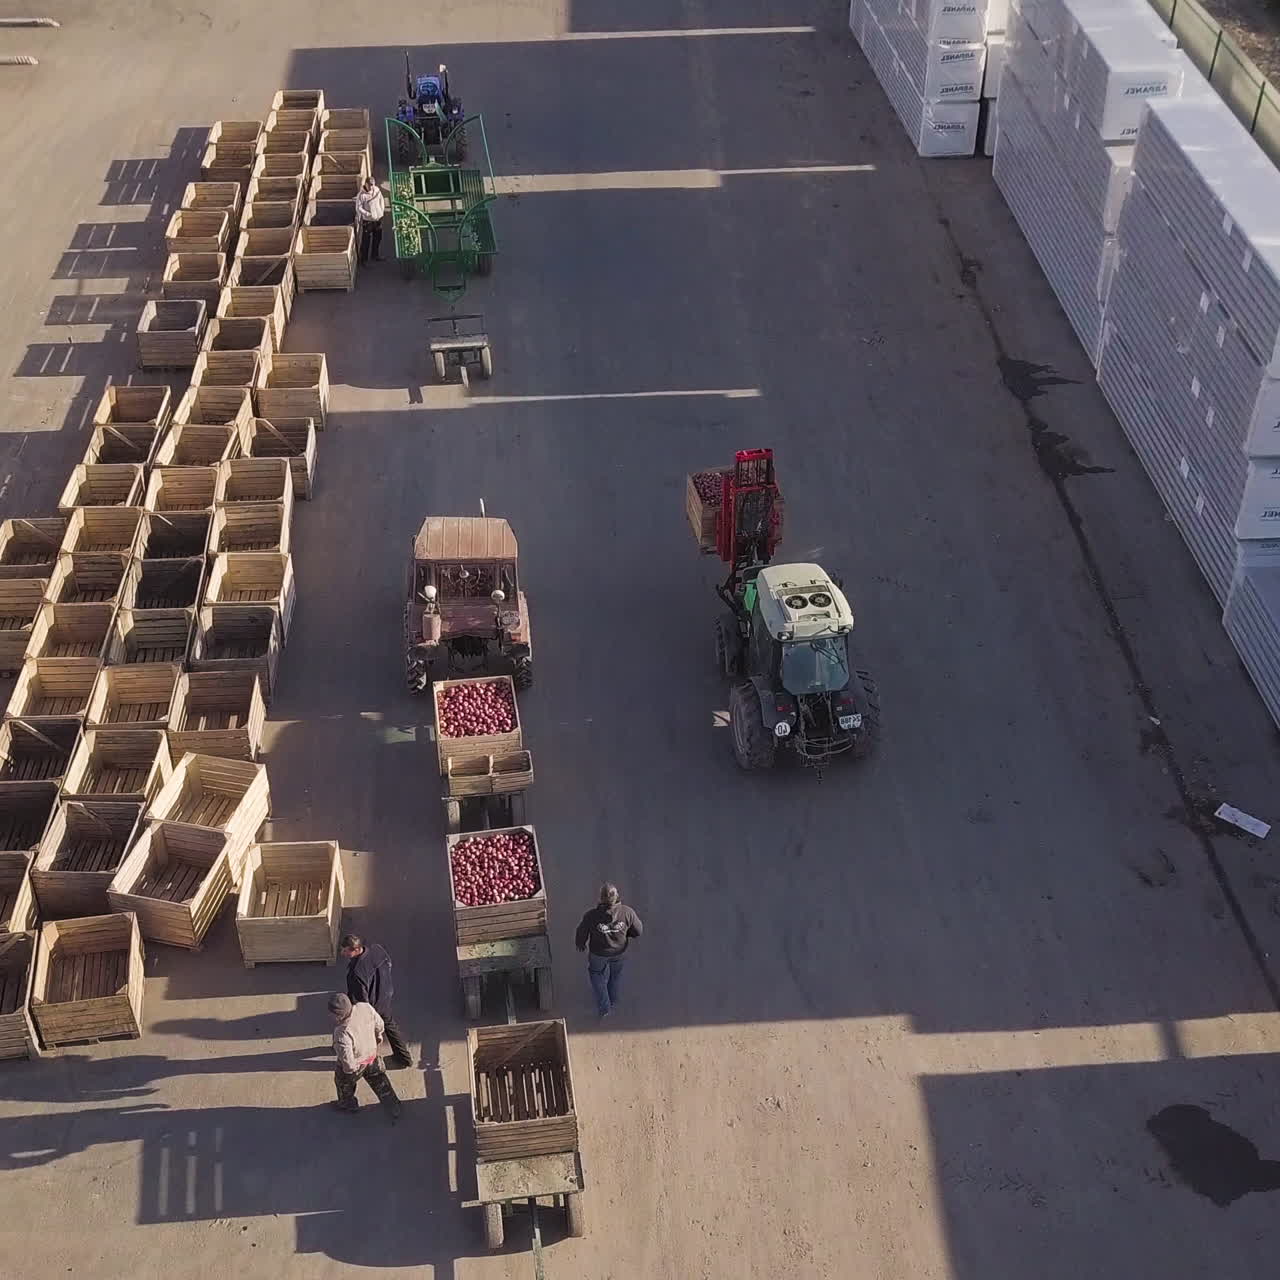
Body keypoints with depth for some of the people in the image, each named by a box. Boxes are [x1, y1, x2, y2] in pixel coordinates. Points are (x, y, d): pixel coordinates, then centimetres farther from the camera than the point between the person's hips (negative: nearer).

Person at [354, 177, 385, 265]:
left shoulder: (377, 190, -4)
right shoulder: (361, 195, -20)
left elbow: (382, 201, 12)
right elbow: (358, 208, -18)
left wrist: (382, 211, 5)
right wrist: (369, 214, -26)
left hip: (378, 219, 5)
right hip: (367, 220, -5)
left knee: (377, 238, 19)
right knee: (366, 240, 2)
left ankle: (375, 255, 37)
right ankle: (364, 258, 16)